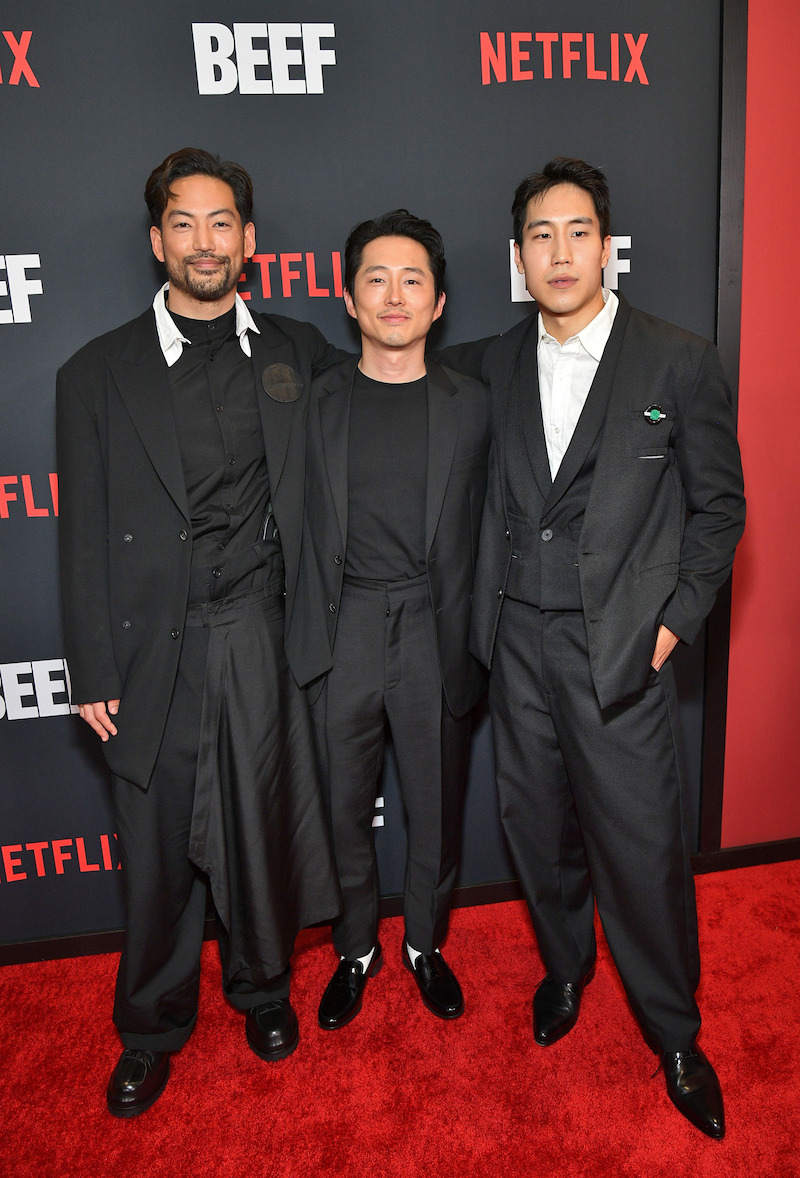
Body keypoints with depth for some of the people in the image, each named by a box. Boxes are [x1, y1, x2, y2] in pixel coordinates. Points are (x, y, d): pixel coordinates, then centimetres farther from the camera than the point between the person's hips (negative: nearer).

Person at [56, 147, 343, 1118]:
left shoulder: (298, 355, 6)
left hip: (262, 636, 1)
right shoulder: (97, 373, 1)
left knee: (263, 824, 14)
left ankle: (261, 984, 41)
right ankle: (152, 1026, 37)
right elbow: (85, 535, 0)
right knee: (157, 848, 12)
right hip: (155, 646, 0)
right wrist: (94, 673, -2)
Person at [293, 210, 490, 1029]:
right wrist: (307, 639, -2)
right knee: (344, 807, 13)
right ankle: (356, 949, 38)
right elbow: (299, 531, 3)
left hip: (435, 632, 0)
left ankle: (425, 943, 40)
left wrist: (470, 644, 2)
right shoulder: (314, 403, 2)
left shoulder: (470, 406, 4)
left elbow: (479, 533, 5)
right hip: (343, 633, 0)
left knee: (435, 808, 13)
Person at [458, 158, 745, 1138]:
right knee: (539, 828, 17)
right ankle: (563, 967, 44)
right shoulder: (497, 367, 7)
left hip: (621, 647, -3)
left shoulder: (679, 363, -4)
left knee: (643, 847, 5)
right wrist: (489, 610, 4)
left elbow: (719, 506, 0)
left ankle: (674, 1032, 30)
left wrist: (674, 618, -7)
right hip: (518, 641, 4)